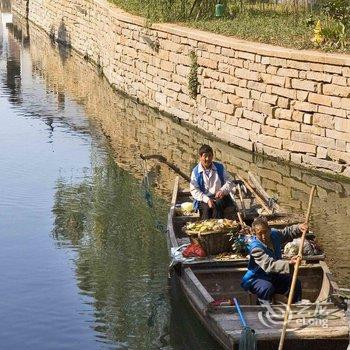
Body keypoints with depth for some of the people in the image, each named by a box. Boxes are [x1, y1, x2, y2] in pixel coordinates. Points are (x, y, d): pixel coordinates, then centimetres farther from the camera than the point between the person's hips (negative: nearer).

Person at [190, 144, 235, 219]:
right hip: (204, 199, -1)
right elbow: (194, 190, -4)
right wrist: (207, 199, -19)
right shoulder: (196, 171, 3)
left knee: (217, 203, -33)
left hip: (220, 197, 1)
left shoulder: (219, 167, 9)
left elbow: (230, 182, 9)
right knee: (206, 208, -33)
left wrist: (223, 190, -13)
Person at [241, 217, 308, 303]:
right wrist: (289, 263, -53)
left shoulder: (275, 234, -7)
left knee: (295, 283, -5)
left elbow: (289, 232, 11)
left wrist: (299, 228, -12)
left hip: (273, 276, 7)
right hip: (255, 279, -7)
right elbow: (269, 265, -41)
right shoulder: (255, 247, -30)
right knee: (267, 288, -37)